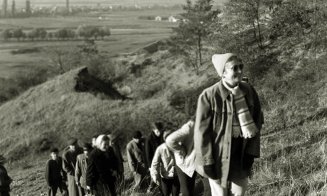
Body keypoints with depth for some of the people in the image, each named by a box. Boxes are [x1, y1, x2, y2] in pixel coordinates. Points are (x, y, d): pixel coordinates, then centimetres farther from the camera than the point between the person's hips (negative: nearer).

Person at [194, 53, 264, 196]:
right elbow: (202, 131, -13)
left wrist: (251, 152, 0)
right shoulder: (209, 96, -18)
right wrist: (207, 161, -12)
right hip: (219, 158, -4)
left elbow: (257, 122, 4)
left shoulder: (249, 91, -4)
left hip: (242, 156, 4)